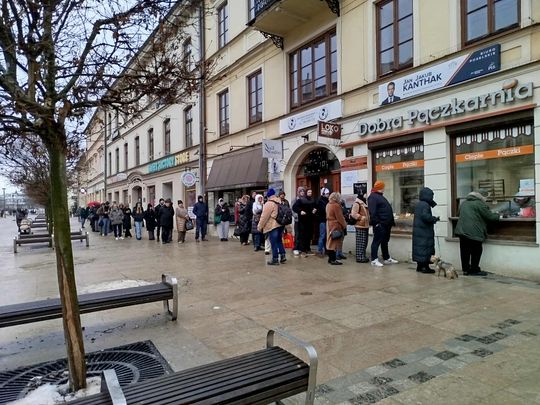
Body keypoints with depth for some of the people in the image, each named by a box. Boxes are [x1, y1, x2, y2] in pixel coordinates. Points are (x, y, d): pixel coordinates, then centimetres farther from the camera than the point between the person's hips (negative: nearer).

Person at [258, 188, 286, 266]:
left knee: (274, 243, -1)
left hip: (272, 226, -8)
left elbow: (264, 216, -14)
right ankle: (283, 256, 20)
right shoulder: (280, 202, 9)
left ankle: (275, 259, 5)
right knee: (279, 241, 19)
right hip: (280, 225, 8)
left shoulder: (269, 204, -15)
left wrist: (260, 226, -6)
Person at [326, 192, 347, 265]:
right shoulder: (336, 205, -18)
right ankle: (333, 260, -3)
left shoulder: (328, 205, 10)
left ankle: (330, 258, 20)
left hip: (329, 225, 9)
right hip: (335, 226, -9)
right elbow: (340, 217, -17)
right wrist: (344, 225, -8)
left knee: (330, 242, 13)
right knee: (334, 242, -5)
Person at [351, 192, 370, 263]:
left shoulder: (363, 203, 20)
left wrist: (368, 219, 17)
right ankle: (359, 257, -4)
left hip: (365, 226, 10)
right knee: (360, 242, -8)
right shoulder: (357, 203, -11)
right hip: (360, 226, -10)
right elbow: (353, 214, -21)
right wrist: (362, 218, -21)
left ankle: (363, 256, 22)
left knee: (364, 242, 13)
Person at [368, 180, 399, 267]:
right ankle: (374, 260, -3)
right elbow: (372, 212, -22)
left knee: (385, 241, 17)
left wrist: (391, 222, 22)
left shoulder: (380, 196, 21)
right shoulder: (373, 197, -12)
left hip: (386, 224, 11)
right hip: (380, 224, -11)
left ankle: (386, 258, 27)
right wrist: (376, 222, -25)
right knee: (377, 241, -6)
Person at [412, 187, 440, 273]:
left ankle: (419, 266, 18)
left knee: (419, 247, 12)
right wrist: (435, 219, -11)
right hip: (424, 231, -9)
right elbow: (425, 216, -27)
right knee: (425, 248, -5)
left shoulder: (418, 204, 14)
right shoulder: (425, 205, -15)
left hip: (418, 231, 9)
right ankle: (425, 267, -2)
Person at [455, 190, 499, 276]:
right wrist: (498, 216, 17)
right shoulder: (479, 204, -5)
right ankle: (474, 270, 8)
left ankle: (466, 269, 14)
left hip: (461, 230, 7)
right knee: (476, 251, 3)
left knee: (465, 251, 9)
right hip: (473, 232, -7)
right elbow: (489, 216, -4)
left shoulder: (463, 203, 18)